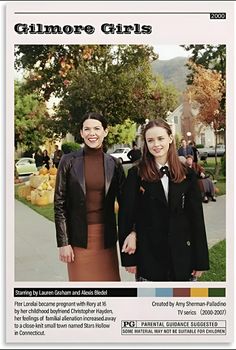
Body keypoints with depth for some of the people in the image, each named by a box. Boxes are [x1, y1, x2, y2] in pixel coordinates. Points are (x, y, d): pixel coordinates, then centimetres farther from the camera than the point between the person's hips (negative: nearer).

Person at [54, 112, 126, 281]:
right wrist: (63, 242, -6)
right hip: (79, 237, -1)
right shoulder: (69, 161, -4)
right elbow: (59, 204, -3)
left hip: (106, 237, 2)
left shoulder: (114, 164, 2)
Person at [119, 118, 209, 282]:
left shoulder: (188, 175, 2)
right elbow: (127, 214, -3)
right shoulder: (136, 174, -3)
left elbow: (197, 218, 3)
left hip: (182, 256, 2)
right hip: (148, 255, -1)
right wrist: (129, 259, -4)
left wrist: (201, 261, 2)